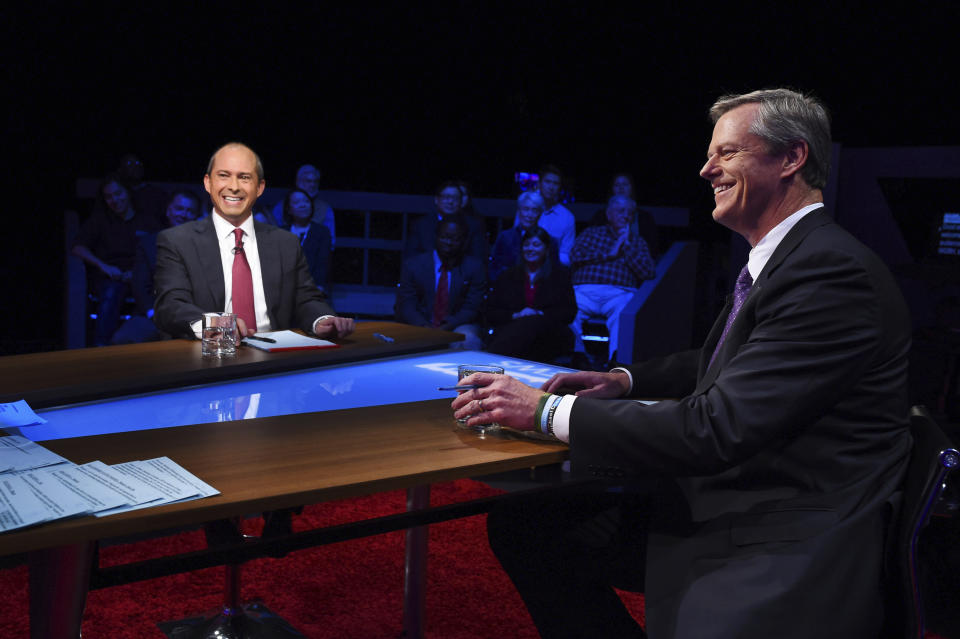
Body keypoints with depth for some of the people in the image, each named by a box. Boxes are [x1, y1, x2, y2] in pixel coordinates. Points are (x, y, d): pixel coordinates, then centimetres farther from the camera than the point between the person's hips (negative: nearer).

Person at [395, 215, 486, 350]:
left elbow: (472, 308, -2)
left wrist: (448, 326, -21)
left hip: (458, 326, 0)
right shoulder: (413, 265, 7)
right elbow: (406, 305, -1)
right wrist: (425, 327, -22)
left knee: (469, 341, -35)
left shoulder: (474, 268, 6)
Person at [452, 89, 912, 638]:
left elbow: (715, 429, -25)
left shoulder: (834, 272, -20)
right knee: (521, 525, 7)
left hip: (789, 549, -9)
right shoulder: (782, 259, 11)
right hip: (714, 508, 9)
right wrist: (625, 380, 13)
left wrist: (549, 412, -19)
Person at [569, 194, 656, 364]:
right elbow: (575, 255, 6)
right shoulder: (591, 233, 26)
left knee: (622, 310, -38)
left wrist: (626, 245, 8)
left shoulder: (637, 241, 26)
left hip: (620, 293, 0)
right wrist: (609, 253, 5)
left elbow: (649, 272, 9)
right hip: (585, 291, 0)